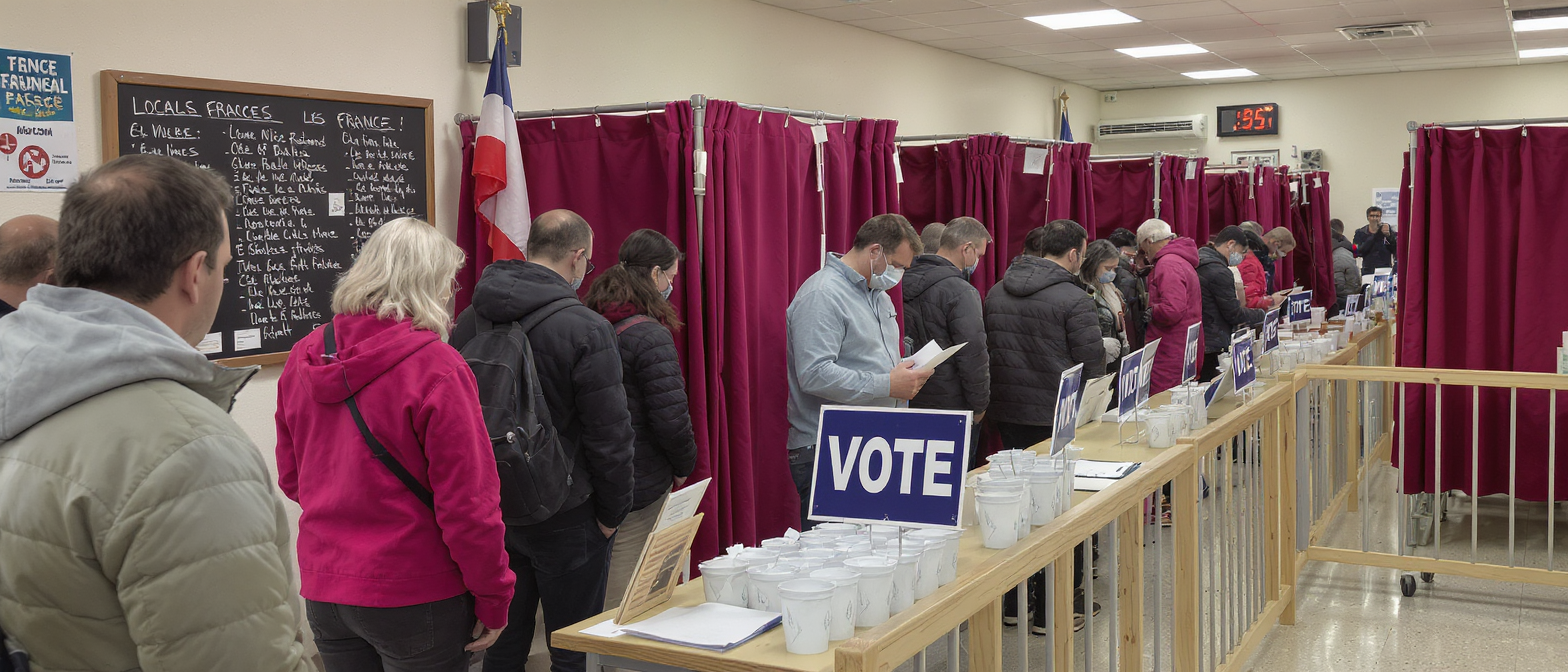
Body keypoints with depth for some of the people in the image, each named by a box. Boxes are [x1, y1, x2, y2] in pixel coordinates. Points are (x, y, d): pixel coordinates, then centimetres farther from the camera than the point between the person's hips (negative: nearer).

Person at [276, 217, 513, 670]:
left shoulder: (303, 358, 1)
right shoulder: (436, 367, -18)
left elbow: (290, 478, 12)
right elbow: (468, 500, -18)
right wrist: (494, 599, -7)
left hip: (322, 590, 6)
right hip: (415, 596, -6)